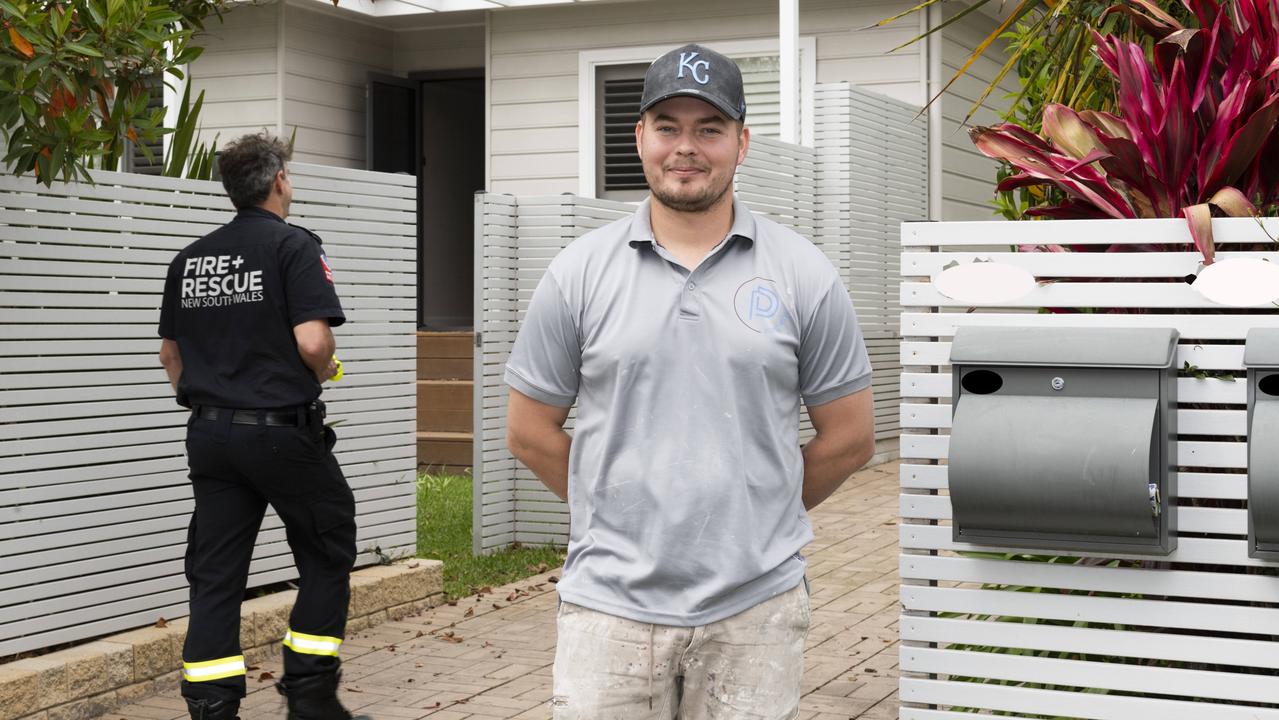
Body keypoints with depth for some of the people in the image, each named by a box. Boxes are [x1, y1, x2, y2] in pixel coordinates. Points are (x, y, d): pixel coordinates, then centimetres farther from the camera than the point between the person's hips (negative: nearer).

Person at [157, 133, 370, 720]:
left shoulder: (190, 258, 10)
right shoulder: (293, 246, -9)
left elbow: (169, 352, 16)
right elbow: (312, 340, -20)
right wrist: (323, 373, 1)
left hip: (210, 433, 6)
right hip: (282, 430, -6)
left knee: (215, 576, 7)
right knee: (327, 559, 11)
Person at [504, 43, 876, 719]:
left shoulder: (803, 274, 2)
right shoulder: (578, 272, 3)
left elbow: (849, 437, 7)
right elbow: (529, 431, 8)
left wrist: (756, 513, 10)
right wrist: (622, 511, 9)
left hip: (757, 605, 0)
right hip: (611, 603, 0)